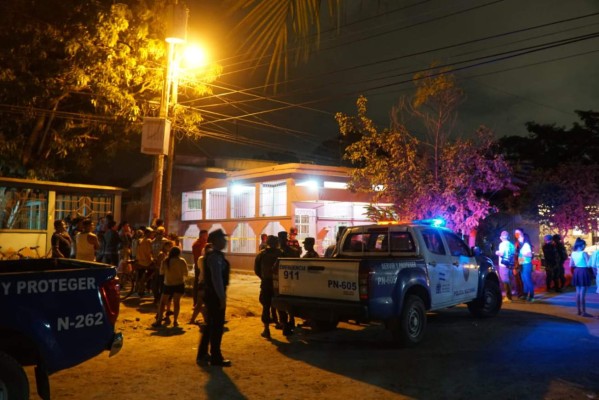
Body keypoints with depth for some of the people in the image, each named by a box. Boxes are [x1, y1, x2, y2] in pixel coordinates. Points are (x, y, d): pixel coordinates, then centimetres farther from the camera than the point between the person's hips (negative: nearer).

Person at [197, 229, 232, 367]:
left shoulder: (213, 255, 13)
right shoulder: (216, 256, -19)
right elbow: (217, 278, -25)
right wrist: (222, 297, -23)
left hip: (213, 295, 10)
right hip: (216, 296, -10)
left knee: (211, 325, 19)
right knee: (217, 326, 0)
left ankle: (202, 354, 30)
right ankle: (216, 358, 10)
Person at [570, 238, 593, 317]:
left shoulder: (573, 253, 4)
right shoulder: (584, 253, -15)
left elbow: (571, 265, 9)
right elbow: (588, 265, -18)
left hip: (576, 272, 6)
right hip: (584, 272, -6)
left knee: (578, 292, 12)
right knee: (582, 293, -4)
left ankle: (579, 311, 18)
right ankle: (583, 312, -1)